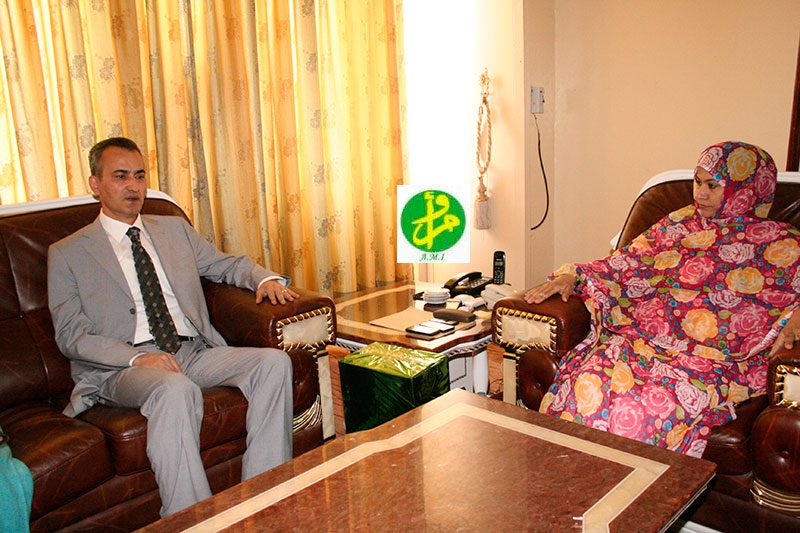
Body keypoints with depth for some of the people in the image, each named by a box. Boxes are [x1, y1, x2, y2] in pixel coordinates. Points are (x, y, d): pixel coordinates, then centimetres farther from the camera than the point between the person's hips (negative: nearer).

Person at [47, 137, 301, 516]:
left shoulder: (174, 229, 21)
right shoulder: (66, 254, 8)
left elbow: (229, 264, 26)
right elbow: (70, 336, 0)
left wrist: (266, 278, 1)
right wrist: (135, 357, -18)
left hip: (196, 352, 5)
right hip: (122, 367, -4)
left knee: (274, 361, -21)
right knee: (176, 389, -38)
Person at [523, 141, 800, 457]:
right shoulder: (680, 224, 21)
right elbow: (625, 265, 19)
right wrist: (571, 277, 6)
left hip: (716, 359, -3)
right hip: (640, 337, 4)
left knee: (647, 402, -34)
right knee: (590, 381, -26)